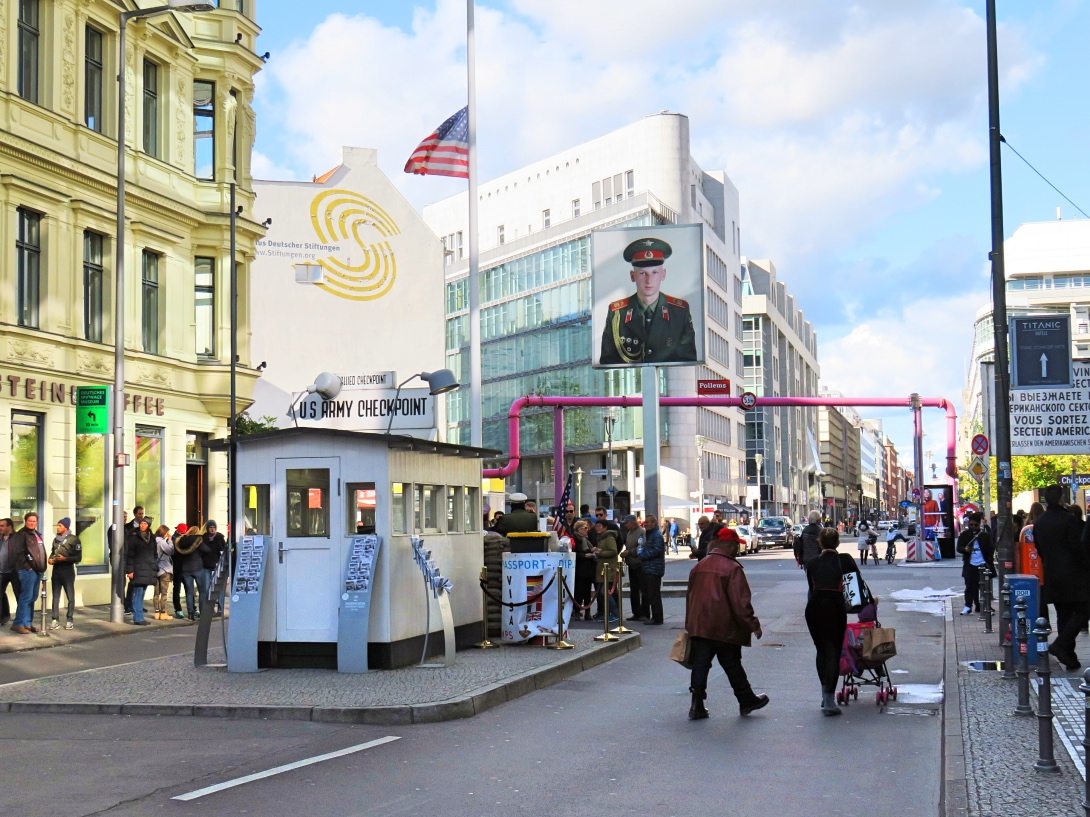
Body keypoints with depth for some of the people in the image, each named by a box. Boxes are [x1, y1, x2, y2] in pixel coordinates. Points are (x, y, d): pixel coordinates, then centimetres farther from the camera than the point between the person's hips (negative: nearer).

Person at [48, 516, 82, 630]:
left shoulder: (74, 539, -7)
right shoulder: (56, 539, 12)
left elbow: (78, 557, -9)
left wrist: (65, 558, -20)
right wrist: (50, 559, 2)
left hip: (68, 570, -5)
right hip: (56, 570, 5)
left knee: (70, 597, 1)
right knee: (55, 597, 5)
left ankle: (70, 620, 8)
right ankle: (55, 620, 7)